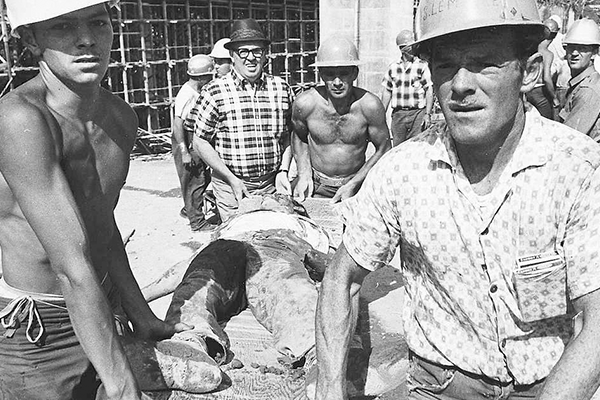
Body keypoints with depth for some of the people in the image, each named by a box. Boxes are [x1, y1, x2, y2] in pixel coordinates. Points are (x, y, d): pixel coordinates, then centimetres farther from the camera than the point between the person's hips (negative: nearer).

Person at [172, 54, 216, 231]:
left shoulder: (198, 92, 8)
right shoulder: (187, 95, -21)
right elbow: (177, 125, -23)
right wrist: (184, 152, -24)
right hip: (186, 143, -9)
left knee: (204, 178, 16)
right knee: (194, 182, -2)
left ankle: (188, 210, 33)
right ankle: (197, 222, 8)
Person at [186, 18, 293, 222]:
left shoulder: (281, 89, 3)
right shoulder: (215, 92, -6)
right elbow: (200, 142, -5)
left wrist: (283, 171, -1)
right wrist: (232, 179, -9)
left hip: (272, 185, 3)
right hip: (231, 187, -2)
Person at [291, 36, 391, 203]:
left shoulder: (369, 105, -17)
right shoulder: (305, 103, -15)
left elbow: (383, 149, -5)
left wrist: (353, 184, -12)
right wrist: (303, 175, -6)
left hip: (358, 184, 0)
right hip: (317, 187, 0)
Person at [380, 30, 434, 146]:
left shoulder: (422, 66, 1)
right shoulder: (392, 67, 10)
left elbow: (429, 91, -2)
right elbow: (387, 91, 14)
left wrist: (428, 114, -10)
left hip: (417, 113, -3)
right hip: (398, 113, 3)